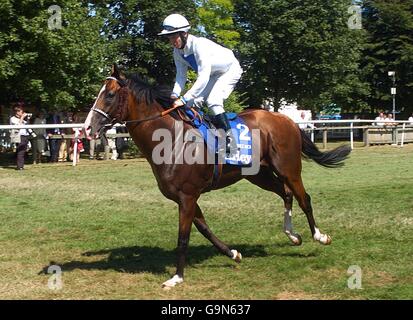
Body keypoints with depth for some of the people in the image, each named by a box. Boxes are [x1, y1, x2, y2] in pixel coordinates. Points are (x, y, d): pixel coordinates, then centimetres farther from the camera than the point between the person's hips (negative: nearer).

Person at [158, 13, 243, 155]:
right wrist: (175, 95, -26)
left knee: (213, 100, -26)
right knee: (193, 102, -1)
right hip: (213, 75, 9)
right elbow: (181, 75, -6)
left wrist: (184, 99, -50)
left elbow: (203, 77, -45)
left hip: (230, 70, -8)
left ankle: (229, 139, -20)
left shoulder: (199, 45, -38)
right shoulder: (177, 52, -12)